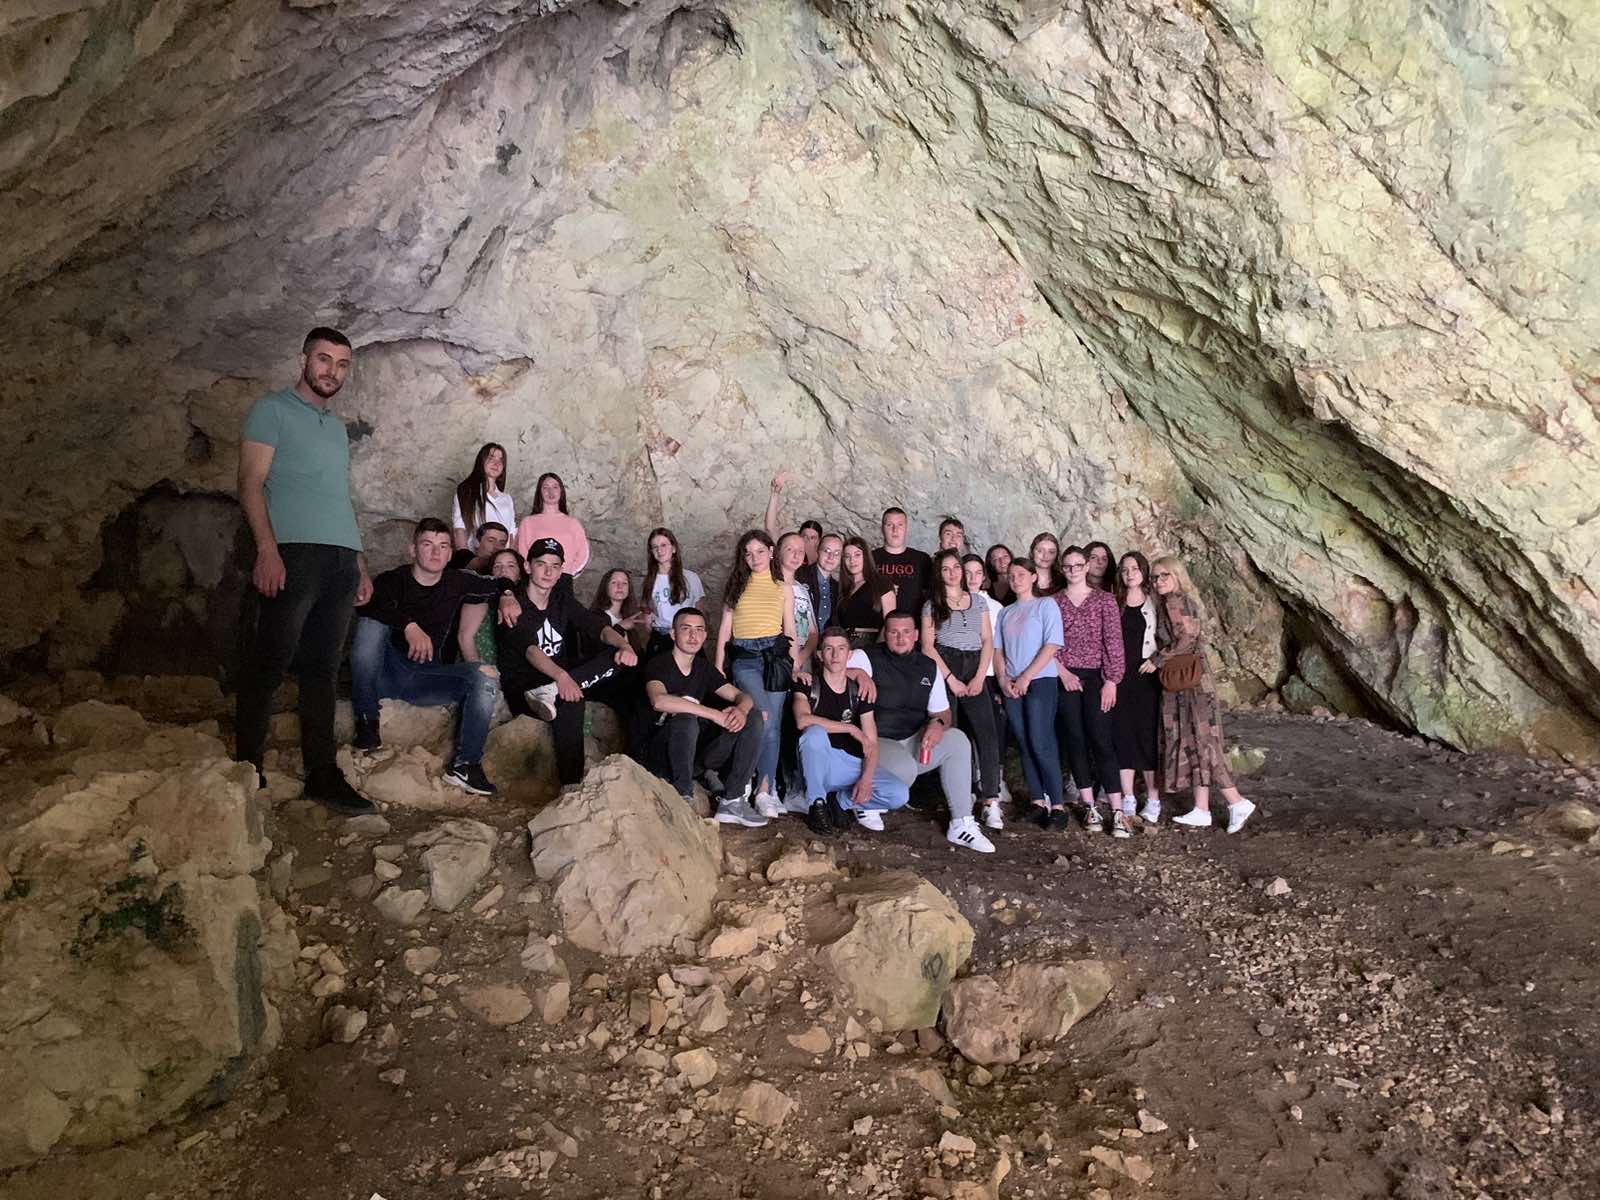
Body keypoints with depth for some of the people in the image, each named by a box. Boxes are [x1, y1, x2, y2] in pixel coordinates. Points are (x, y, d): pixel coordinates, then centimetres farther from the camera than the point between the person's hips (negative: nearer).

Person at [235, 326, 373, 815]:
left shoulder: (338, 427, 25)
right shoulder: (273, 410, 5)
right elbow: (251, 483, -6)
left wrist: (361, 566, 20)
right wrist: (267, 549, -18)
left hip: (342, 561, 7)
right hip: (293, 554, -6)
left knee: (322, 669, 6)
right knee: (269, 665, -6)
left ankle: (322, 774, 8)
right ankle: (248, 770, 1)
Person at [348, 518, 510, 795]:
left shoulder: (458, 583, 10)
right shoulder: (392, 580, -1)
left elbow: (501, 584, 23)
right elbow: (366, 605, -23)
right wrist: (409, 626, -38)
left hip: (430, 677, 2)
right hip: (387, 673, -2)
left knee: (487, 676, -23)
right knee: (372, 622, -27)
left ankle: (465, 764, -24)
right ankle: (367, 721, -22)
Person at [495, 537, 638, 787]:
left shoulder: (563, 600, 10)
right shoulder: (513, 606, -9)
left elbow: (597, 626, -7)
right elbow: (529, 649, -28)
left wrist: (625, 645, -32)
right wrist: (561, 676, -49)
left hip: (562, 678, 6)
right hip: (522, 687, -6)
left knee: (618, 655, -18)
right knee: (570, 700, -39)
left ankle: (550, 693, -33)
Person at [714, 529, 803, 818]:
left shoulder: (783, 589, 14)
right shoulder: (736, 585, 14)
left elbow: (790, 631, 12)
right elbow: (725, 627, 11)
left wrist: (797, 665, 3)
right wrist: (718, 665, 5)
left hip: (775, 655, 1)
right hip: (743, 658, -1)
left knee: (772, 725, -2)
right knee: (764, 717, -19)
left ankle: (765, 789, 5)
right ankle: (768, 787, -14)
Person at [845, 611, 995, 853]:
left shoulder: (928, 667, 10)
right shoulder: (868, 658, -5)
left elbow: (943, 712, 14)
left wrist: (939, 723, -10)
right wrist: (859, 674, -32)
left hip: (914, 742, 5)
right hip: (877, 742, -5)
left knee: (957, 739, -19)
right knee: (905, 768, -36)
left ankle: (961, 825, -15)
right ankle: (869, 804, -2)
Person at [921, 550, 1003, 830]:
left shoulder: (978, 602, 16)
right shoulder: (932, 605, 9)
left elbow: (988, 641, 10)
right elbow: (927, 646, 1)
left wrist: (979, 678, -4)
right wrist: (951, 679, -8)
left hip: (975, 669, 2)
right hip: (944, 669, -2)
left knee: (987, 734, -12)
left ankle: (991, 801, -15)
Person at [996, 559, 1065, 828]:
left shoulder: (1046, 604, 2)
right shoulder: (1006, 612, 18)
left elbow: (1052, 645, -7)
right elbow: (999, 649, 15)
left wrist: (1025, 677, -12)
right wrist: (1004, 679, -2)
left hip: (1040, 681, -5)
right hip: (1012, 686, 5)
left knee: (1040, 743, -12)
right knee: (1024, 744, 3)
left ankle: (1057, 805, -10)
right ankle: (1038, 802, 7)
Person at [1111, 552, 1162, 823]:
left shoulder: (1155, 602, 4)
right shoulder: (1113, 604, 9)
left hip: (1146, 676, -2)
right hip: (1119, 676, 2)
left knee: (1148, 735, 0)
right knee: (1122, 735, 4)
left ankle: (1153, 801, 8)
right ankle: (1127, 801, 12)